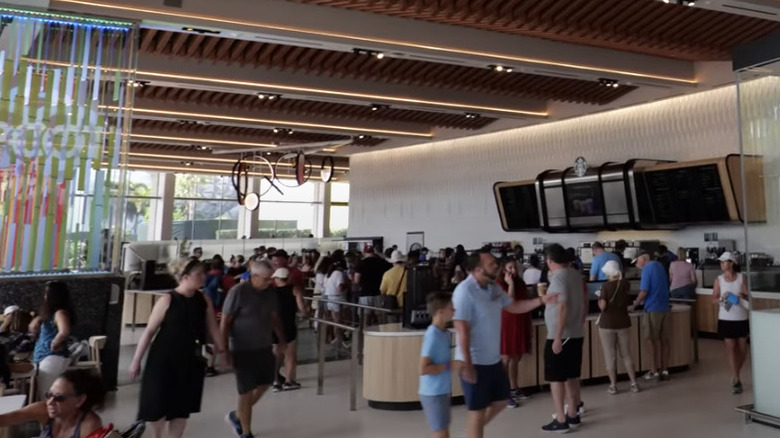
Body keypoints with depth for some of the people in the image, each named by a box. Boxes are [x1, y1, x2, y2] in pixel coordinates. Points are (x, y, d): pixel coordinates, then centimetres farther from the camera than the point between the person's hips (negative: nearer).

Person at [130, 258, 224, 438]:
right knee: (158, 404, 4)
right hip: (163, 360, -4)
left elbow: (212, 327, 6)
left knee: (183, 407, 11)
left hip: (191, 361, 4)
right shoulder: (167, 300, -13)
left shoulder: (204, 299, 0)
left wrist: (221, 349, 8)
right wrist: (136, 361, -6)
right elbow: (149, 331, -8)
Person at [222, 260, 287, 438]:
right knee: (247, 391, 3)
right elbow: (225, 322, -14)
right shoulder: (238, 292, -17)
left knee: (264, 383, 15)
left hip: (264, 347, 6)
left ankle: (237, 416, 37)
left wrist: (281, 339, 16)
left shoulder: (271, 292, -1)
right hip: (243, 350, -6)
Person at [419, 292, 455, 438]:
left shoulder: (444, 333, 5)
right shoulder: (432, 336, -21)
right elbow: (423, 369, -25)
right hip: (433, 394, -8)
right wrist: (449, 366, -22)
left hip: (443, 392, 8)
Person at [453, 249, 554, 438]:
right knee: (478, 410, 4)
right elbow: (462, 330, -24)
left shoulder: (493, 287, 4)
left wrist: (541, 300, 3)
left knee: (501, 401, 20)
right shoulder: (465, 291, -22)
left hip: (493, 360, 9)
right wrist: (467, 364, -24)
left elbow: (514, 306, 16)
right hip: (475, 362, -9)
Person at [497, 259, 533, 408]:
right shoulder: (499, 284, -11)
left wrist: (529, 323, 17)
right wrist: (510, 284, -19)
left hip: (520, 324, 7)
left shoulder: (520, 282, 11)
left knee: (516, 358, 13)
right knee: (506, 359, -7)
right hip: (507, 324, -7)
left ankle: (514, 389, 24)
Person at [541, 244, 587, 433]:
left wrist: (557, 337, -21)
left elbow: (562, 307, -23)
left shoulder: (558, 276, -17)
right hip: (576, 334, 8)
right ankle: (573, 416, 25)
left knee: (556, 378, 1)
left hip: (560, 336, -8)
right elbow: (583, 303, 14)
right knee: (572, 376, 16)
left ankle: (561, 420, 4)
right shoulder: (576, 274, 7)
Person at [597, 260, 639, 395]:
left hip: (607, 324, -4)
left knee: (610, 356, 4)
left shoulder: (605, 286, -14)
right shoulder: (625, 284, 0)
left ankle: (613, 386, 9)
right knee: (626, 354, 14)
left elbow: (603, 306, -17)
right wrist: (619, 277, 29)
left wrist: (599, 300, 2)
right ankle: (634, 384, 16)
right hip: (623, 323, 4)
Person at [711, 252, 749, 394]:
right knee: (731, 348, -1)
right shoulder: (719, 279, -1)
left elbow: (747, 296, -3)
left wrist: (742, 296, -24)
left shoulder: (741, 277, -2)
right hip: (725, 319, -1)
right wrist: (722, 298, -20)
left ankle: (735, 375, 29)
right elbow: (714, 299, 0)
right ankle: (736, 380, 3)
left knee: (742, 348, 9)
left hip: (741, 318, 1)